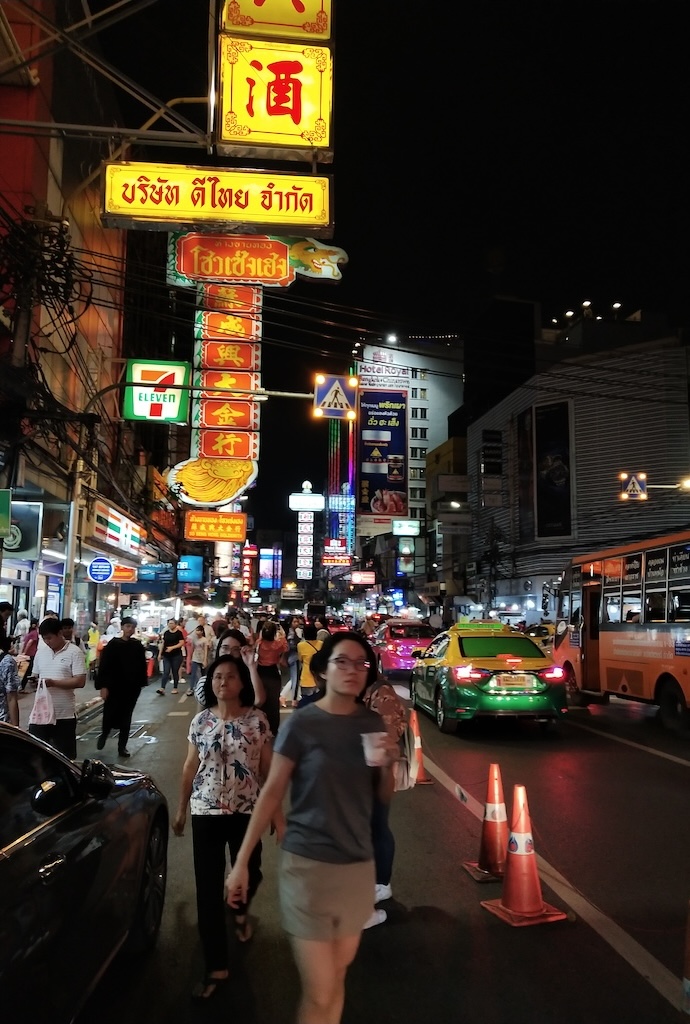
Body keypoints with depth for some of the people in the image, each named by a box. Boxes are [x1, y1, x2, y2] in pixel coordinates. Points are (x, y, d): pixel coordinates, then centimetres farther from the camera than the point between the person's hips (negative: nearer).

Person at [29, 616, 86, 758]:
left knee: (65, 756, 7)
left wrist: (53, 682, -21)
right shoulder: (41, 651, 8)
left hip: (65, 714, -5)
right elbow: (35, 675, 17)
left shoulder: (74, 652, -9)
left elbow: (80, 681, -14)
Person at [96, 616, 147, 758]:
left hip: (132, 687, 3)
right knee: (110, 714, 0)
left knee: (126, 717, 8)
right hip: (114, 686, -2)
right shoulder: (113, 644, -5)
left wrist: (141, 683, 2)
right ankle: (104, 734, 32)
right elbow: (104, 666, -8)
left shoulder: (138, 646, 4)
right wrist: (103, 686, -14)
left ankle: (122, 746, 18)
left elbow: (142, 666, 7)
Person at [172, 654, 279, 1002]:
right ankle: (216, 967, 16)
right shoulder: (201, 720, -2)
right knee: (208, 887, 2)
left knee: (249, 873, 12)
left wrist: (277, 814, -1)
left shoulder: (258, 720, -8)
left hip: (247, 810, -1)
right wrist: (181, 809, 14)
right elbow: (190, 767, 8)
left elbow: (268, 770, -2)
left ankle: (240, 910, 50)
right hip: (206, 811, 1)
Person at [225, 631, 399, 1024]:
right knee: (319, 992, 0)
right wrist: (242, 861, -5)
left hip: (359, 865, 5)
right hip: (309, 864, -4)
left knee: (337, 979, 17)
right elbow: (272, 792, -6)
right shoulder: (302, 724, -12)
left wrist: (388, 766, -11)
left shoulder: (372, 723, 1)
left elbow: (384, 796, 10)